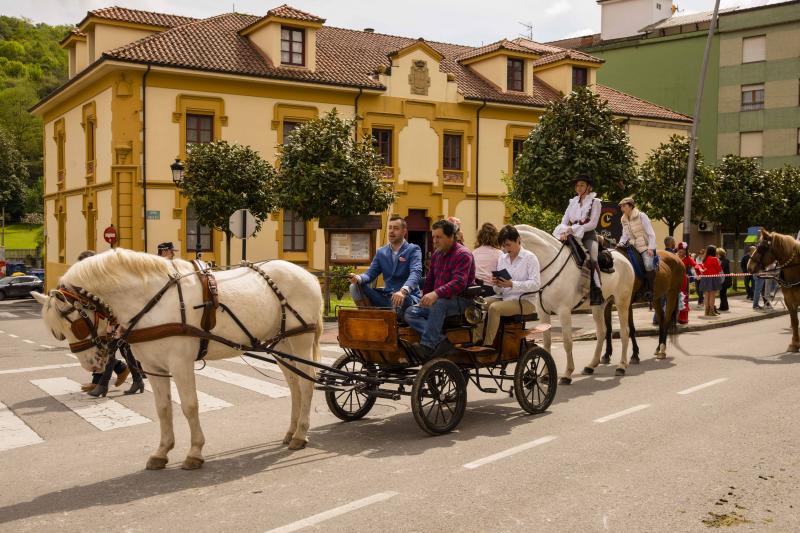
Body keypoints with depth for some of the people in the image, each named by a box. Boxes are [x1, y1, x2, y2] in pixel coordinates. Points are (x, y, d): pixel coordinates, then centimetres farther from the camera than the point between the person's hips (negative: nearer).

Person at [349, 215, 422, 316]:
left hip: (408, 297, -5)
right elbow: (370, 274, 6)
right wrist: (358, 278, -21)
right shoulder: (381, 252, 13)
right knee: (355, 287, -10)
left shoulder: (413, 250, -4)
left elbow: (415, 273, -21)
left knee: (400, 300, -40)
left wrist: (403, 291, -43)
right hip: (386, 296, 5)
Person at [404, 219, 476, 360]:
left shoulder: (463, 255, -11)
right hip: (438, 300, 8)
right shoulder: (436, 254, 15)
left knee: (439, 303, -40)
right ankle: (440, 340, -27)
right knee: (410, 313, -12)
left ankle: (427, 345, -34)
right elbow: (430, 279, 25)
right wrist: (425, 298, 7)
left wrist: (436, 293, -39)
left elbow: (459, 283, -26)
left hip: (461, 301, -8)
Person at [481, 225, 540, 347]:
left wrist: (512, 284, -24)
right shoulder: (502, 258, 14)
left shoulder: (530, 257, -3)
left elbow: (536, 283, -14)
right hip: (504, 297, 6)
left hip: (524, 300, -6)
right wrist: (497, 284, -12)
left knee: (494, 308, -31)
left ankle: (487, 345, -27)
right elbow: (498, 291, 14)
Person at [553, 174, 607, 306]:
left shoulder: (595, 201, 3)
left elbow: (592, 224, -8)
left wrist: (572, 229, -14)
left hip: (588, 236, -5)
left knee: (591, 260, -30)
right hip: (573, 236, 6)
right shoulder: (573, 202, 18)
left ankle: (597, 293, -32)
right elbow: (564, 221, 10)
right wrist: (564, 232, -13)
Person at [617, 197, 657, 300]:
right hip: (633, 247, 6)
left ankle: (649, 290, -18)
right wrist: (621, 243, -7)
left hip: (646, 247, -6)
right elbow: (625, 235, 15)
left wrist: (651, 248, -18)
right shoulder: (624, 220, 11)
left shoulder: (642, 216, -6)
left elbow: (651, 234, -9)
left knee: (649, 265, -26)